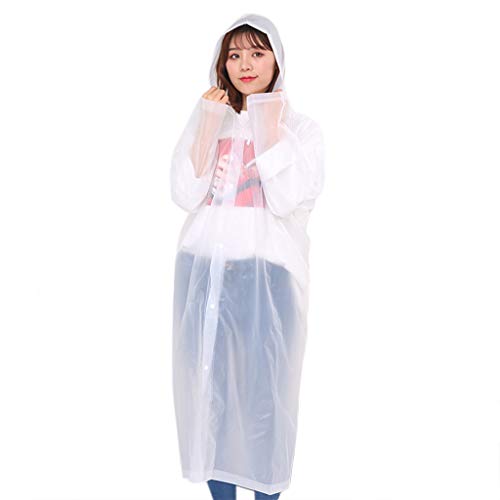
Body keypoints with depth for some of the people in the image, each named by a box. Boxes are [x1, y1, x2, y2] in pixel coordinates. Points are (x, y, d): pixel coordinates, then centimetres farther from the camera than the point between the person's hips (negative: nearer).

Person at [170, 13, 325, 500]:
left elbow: (287, 201, -13)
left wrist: (268, 129, -11)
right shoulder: (207, 119, 10)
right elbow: (186, 196, -2)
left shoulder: (302, 128, 2)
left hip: (267, 272, -3)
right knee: (209, 379, 7)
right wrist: (208, 127, -8)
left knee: (264, 383, 1)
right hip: (204, 269, 3)